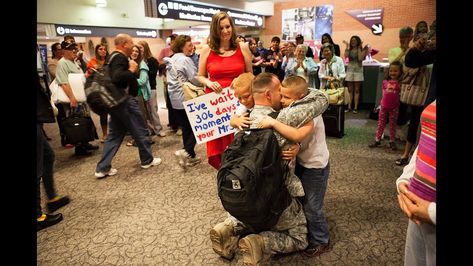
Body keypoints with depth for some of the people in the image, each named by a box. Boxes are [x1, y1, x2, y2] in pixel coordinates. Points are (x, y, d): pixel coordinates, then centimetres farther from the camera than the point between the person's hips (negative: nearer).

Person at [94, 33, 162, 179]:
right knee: (140, 130, 7)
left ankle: (102, 168, 12)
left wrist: (131, 70, 12)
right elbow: (116, 77, -32)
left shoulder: (114, 57, 15)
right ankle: (147, 160, 22)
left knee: (115, 134, 12)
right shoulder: (120, 58, -16)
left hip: (116, 101, 10)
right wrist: (131, 70, -20)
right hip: (125, 101, -10)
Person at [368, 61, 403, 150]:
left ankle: (392, 142, 18)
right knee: (381, 123, 9)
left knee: (392, 125, 8)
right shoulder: (385, 82, 2)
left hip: (394, 108, -3)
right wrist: (383, 101, 10)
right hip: (384, 106, 3)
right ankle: (377, 140, 17)